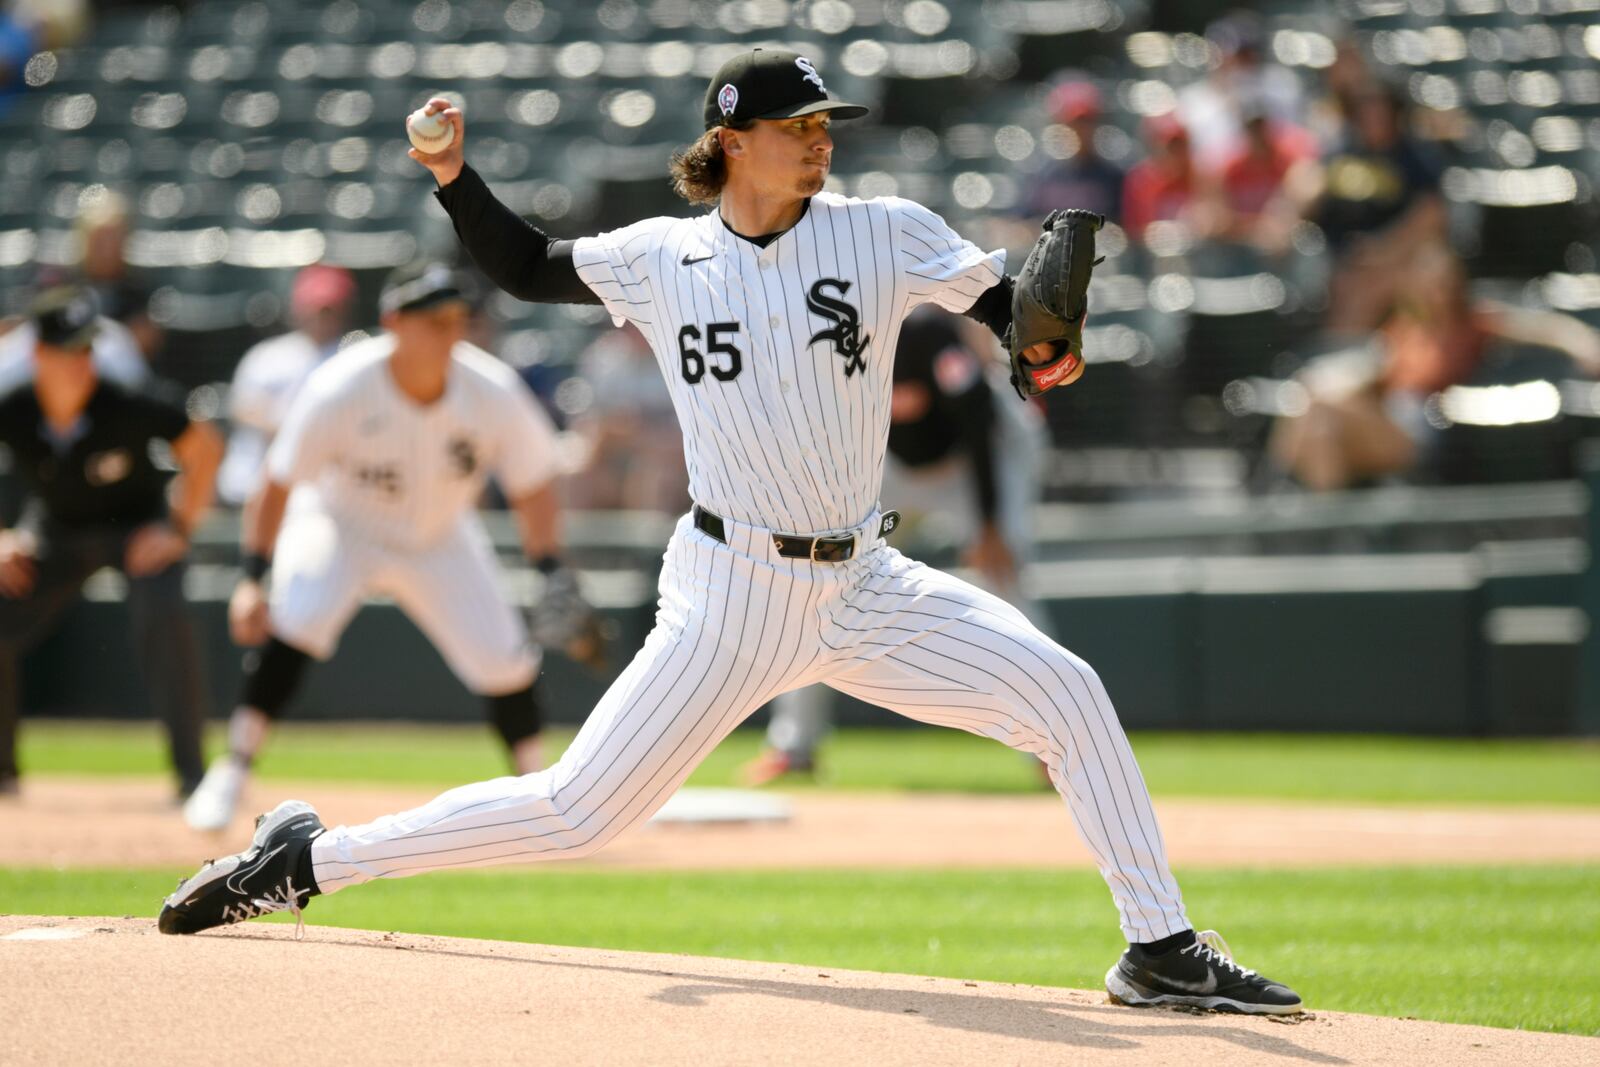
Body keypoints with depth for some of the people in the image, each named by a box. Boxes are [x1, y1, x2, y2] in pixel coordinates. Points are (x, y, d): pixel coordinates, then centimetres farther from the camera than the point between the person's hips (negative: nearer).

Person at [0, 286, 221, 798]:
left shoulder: (129, 407, -30)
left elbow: (205, 448, -15)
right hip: (55, 532, 3)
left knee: (164, 616, -29)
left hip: (137, 525, -3)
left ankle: (191, 770, -20)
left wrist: (179, 528, -16)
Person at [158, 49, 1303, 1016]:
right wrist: (454, 176, 0)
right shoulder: (661, 259, -1)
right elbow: (527, 266, 15)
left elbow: (1013, 307, -4)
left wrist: (1048, 345, -26)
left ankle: (1160, 948, -5)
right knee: (575, 813, -6)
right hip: (730, 594, -2)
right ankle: (305, 859, 8)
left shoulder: (884, 234, -2)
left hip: (866, 589, 2)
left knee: (1068, 695, -14)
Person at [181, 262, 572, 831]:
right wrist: (252, 580, -26)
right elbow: (278, 485, -21)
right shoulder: (338, 392, -30)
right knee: (297, 619, -30)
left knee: (501, 656, -6)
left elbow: (532, 485, -8)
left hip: (440, 539, 3)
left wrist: (549, 574, -17)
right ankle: (233, 771, -19)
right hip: (337, 526, -3)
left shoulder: (492, 394, -23)